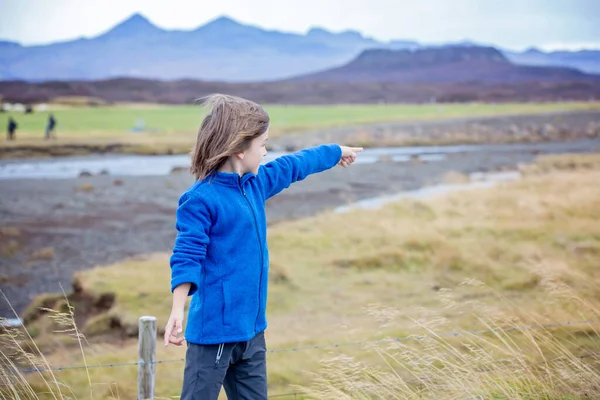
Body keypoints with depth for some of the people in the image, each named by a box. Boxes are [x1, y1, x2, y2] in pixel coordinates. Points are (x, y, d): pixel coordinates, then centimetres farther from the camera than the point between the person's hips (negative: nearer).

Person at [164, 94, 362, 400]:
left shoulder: (255, 183, 9)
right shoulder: (201, 199, -15)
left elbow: (293, 166, 26)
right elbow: (186, 257, -20)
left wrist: (336, 152, 41)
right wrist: (177, 311, -33)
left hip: (251, 327, 9)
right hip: (214, 329, -9)